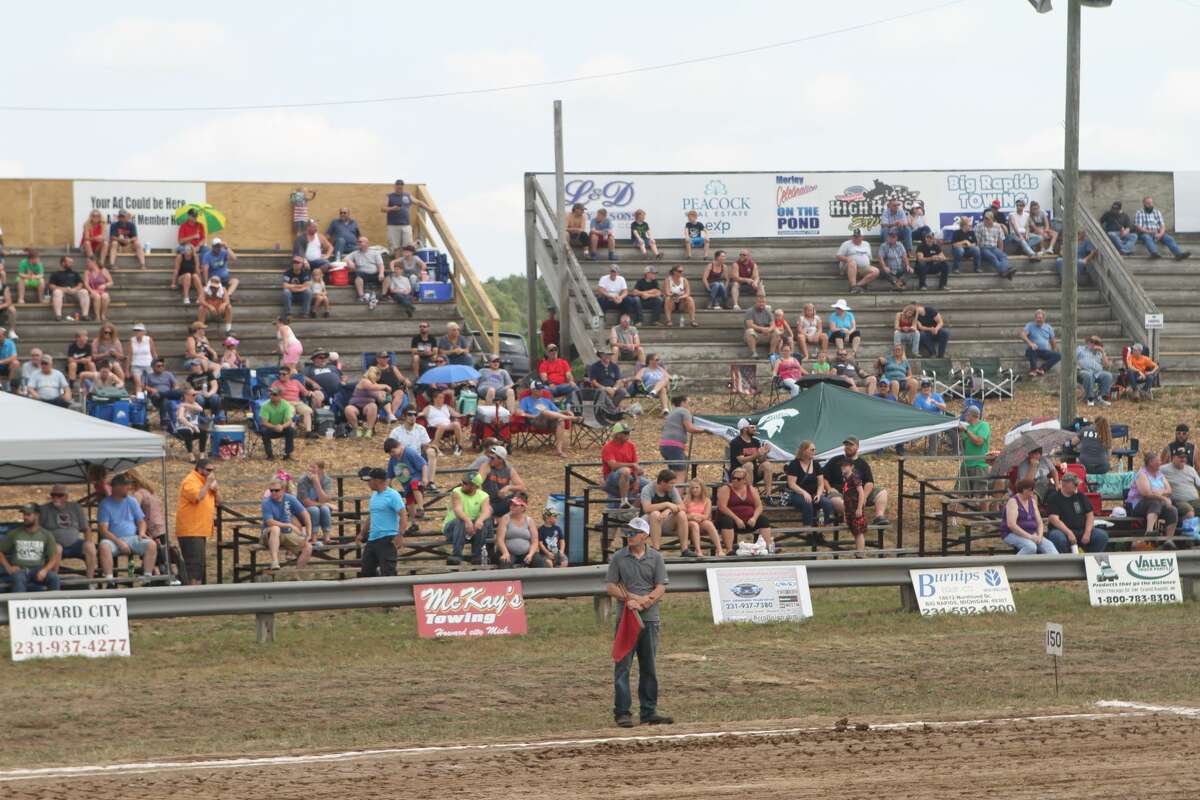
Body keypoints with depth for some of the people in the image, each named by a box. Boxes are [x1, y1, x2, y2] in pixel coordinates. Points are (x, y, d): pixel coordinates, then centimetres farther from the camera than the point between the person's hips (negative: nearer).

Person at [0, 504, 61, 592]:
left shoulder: (46, 535, 8)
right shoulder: (14, 534, 9)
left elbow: (54, 557, 2)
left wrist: (45, 570, -17)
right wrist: (8, 567, -3)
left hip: (38, 570, 1)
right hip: (19, 569, -1)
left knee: (53, 577, -31)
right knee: (19, 579, -38)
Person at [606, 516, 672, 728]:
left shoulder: (655, 558, 6)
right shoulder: (618, 558, 5)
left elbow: (660, 589, 0)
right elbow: (611, 587, 2)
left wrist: (641, 603, -14)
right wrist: (630, 598, -13)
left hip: (650, 618, 1)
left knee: (649, 668, 6)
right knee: (623, 665, -5)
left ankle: (648, 712, 12)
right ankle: (622, 712, -2)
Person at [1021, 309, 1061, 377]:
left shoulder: (1048, 327, 16)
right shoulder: (1029, 326, 5)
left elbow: (1053, 341, 20)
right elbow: (1022, 335, -13)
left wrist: (1055, 352, 10)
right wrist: (1030, 343, -30)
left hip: (1045, 351, 3)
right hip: (1034, 351, -3)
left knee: (1058, 355, -23)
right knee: (1031, 349, -39)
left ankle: (1042, 368, -35)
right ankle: (1033, 369, -39)